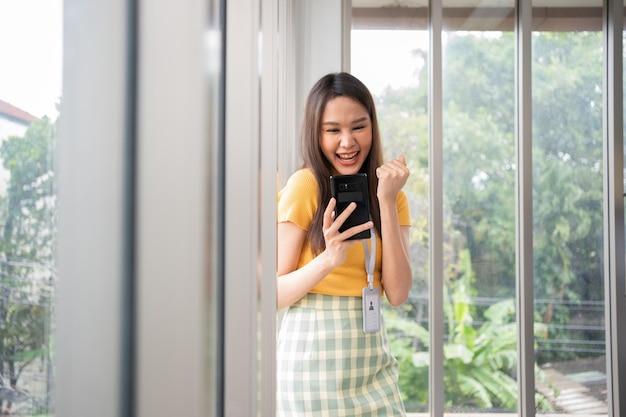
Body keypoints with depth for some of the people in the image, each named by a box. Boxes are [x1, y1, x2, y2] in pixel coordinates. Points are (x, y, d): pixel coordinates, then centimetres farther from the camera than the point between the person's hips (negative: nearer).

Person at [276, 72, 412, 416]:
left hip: (373, 357, 4)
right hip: (313, 354, -4)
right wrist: (328, 260, -27)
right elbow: (274, 294, -11)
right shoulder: (305, 185, -9)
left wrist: (387, 201, -10)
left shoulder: (391, 193, 6)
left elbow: (397, 293, -6)